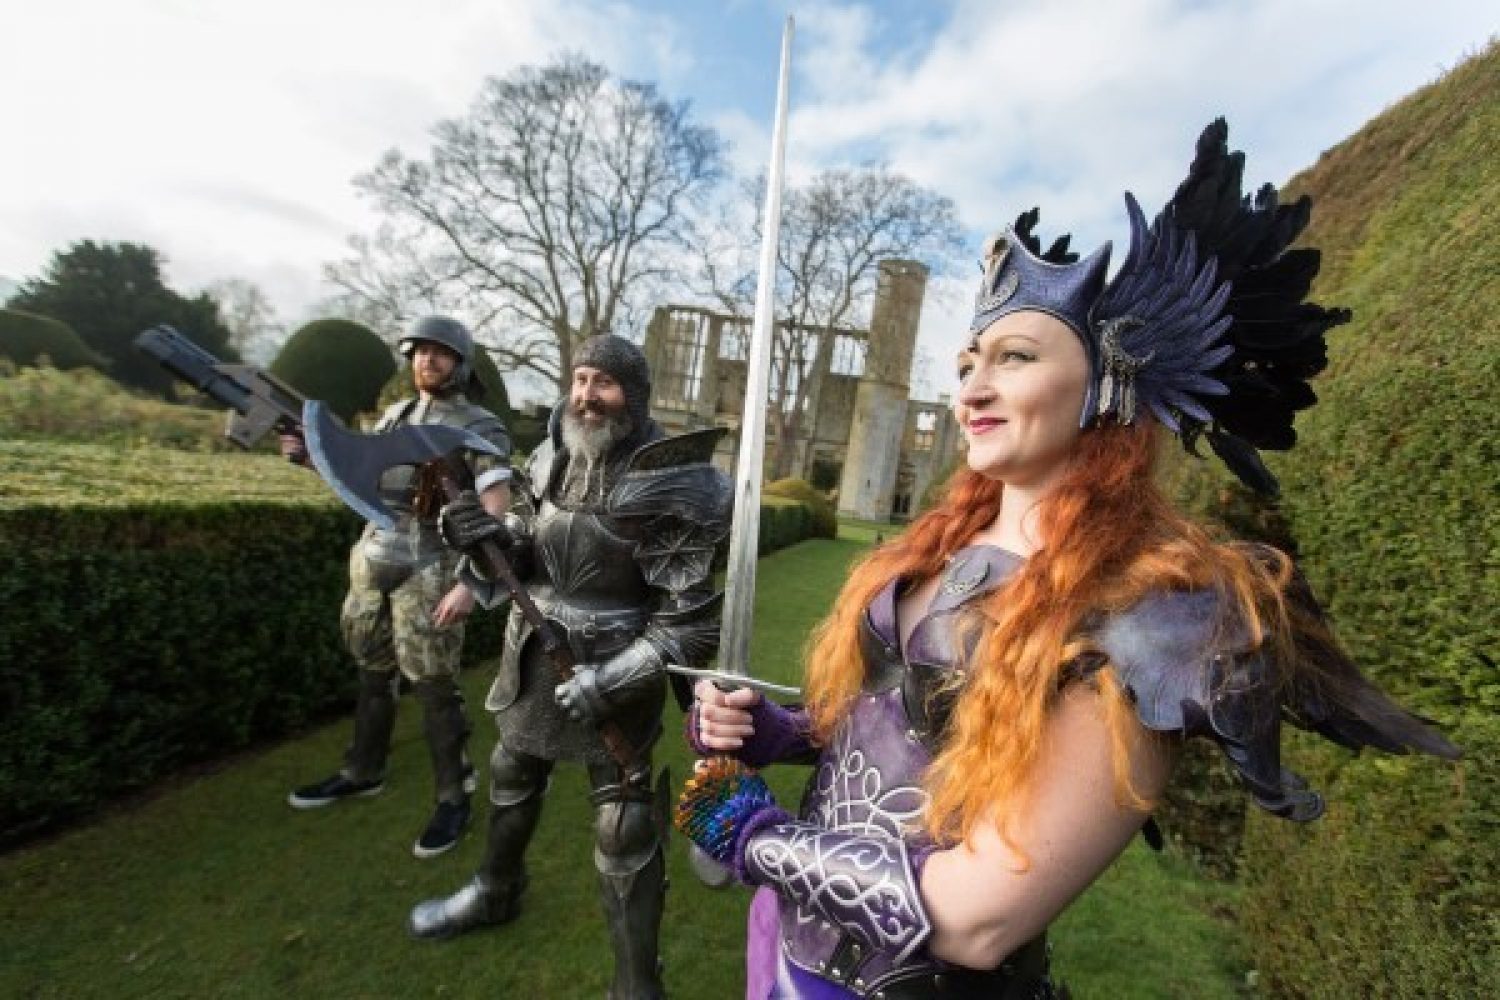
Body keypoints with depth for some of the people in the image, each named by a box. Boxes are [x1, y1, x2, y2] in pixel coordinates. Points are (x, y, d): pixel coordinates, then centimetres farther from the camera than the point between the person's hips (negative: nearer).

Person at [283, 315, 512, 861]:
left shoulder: (481, 427, -12)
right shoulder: (395, 414, 10)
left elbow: (498, 516, -18)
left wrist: (470, 584, -24)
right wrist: (311, 454, 3)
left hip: (428, 573, -7)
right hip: (372, 562, 7)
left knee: (434, 685, 0)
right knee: (373, 671, 19)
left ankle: (453, 796, 16)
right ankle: (362, 772, 39)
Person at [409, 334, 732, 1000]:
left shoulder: (668, 486, -21)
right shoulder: (552, 457, 0)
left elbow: (689, 617, -21)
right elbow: (528, 554, 9)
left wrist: (604, 682, -25)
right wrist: (490, 536, -13)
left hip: (616, 670, -7)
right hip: (536, 650, 8)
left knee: (624, 829, 3)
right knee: (512, 774, 28)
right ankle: (496, 891, 58)